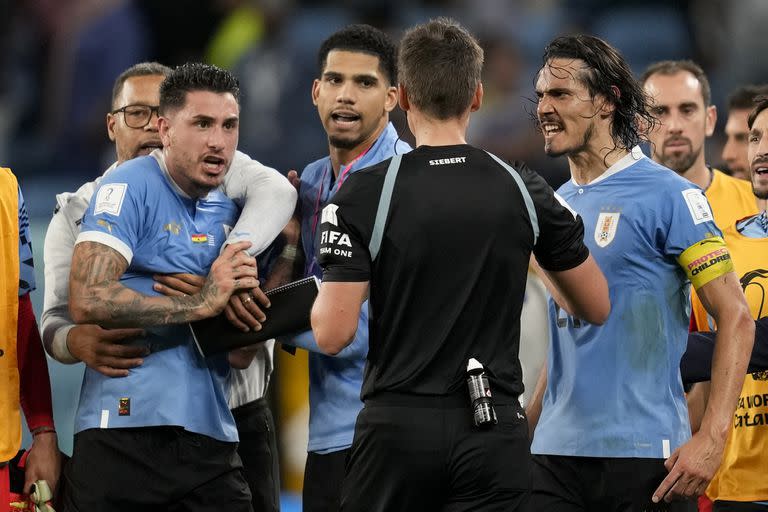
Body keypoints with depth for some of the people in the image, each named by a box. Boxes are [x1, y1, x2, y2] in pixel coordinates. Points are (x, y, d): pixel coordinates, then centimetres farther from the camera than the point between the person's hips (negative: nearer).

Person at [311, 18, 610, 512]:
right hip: (493, 433, 2)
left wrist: (323, 297, 12)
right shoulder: (524, 189, 1)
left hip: (399, 427, -1)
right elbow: (597, 307, 11)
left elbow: (333, 333, -10)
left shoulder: (366, 193, -7)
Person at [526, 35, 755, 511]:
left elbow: (736, 319, -10)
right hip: (557, 453, 6)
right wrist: (526, 427, 14)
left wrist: (712, 438, -18)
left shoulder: (669, 196, -7)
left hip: (643, 453, -6)